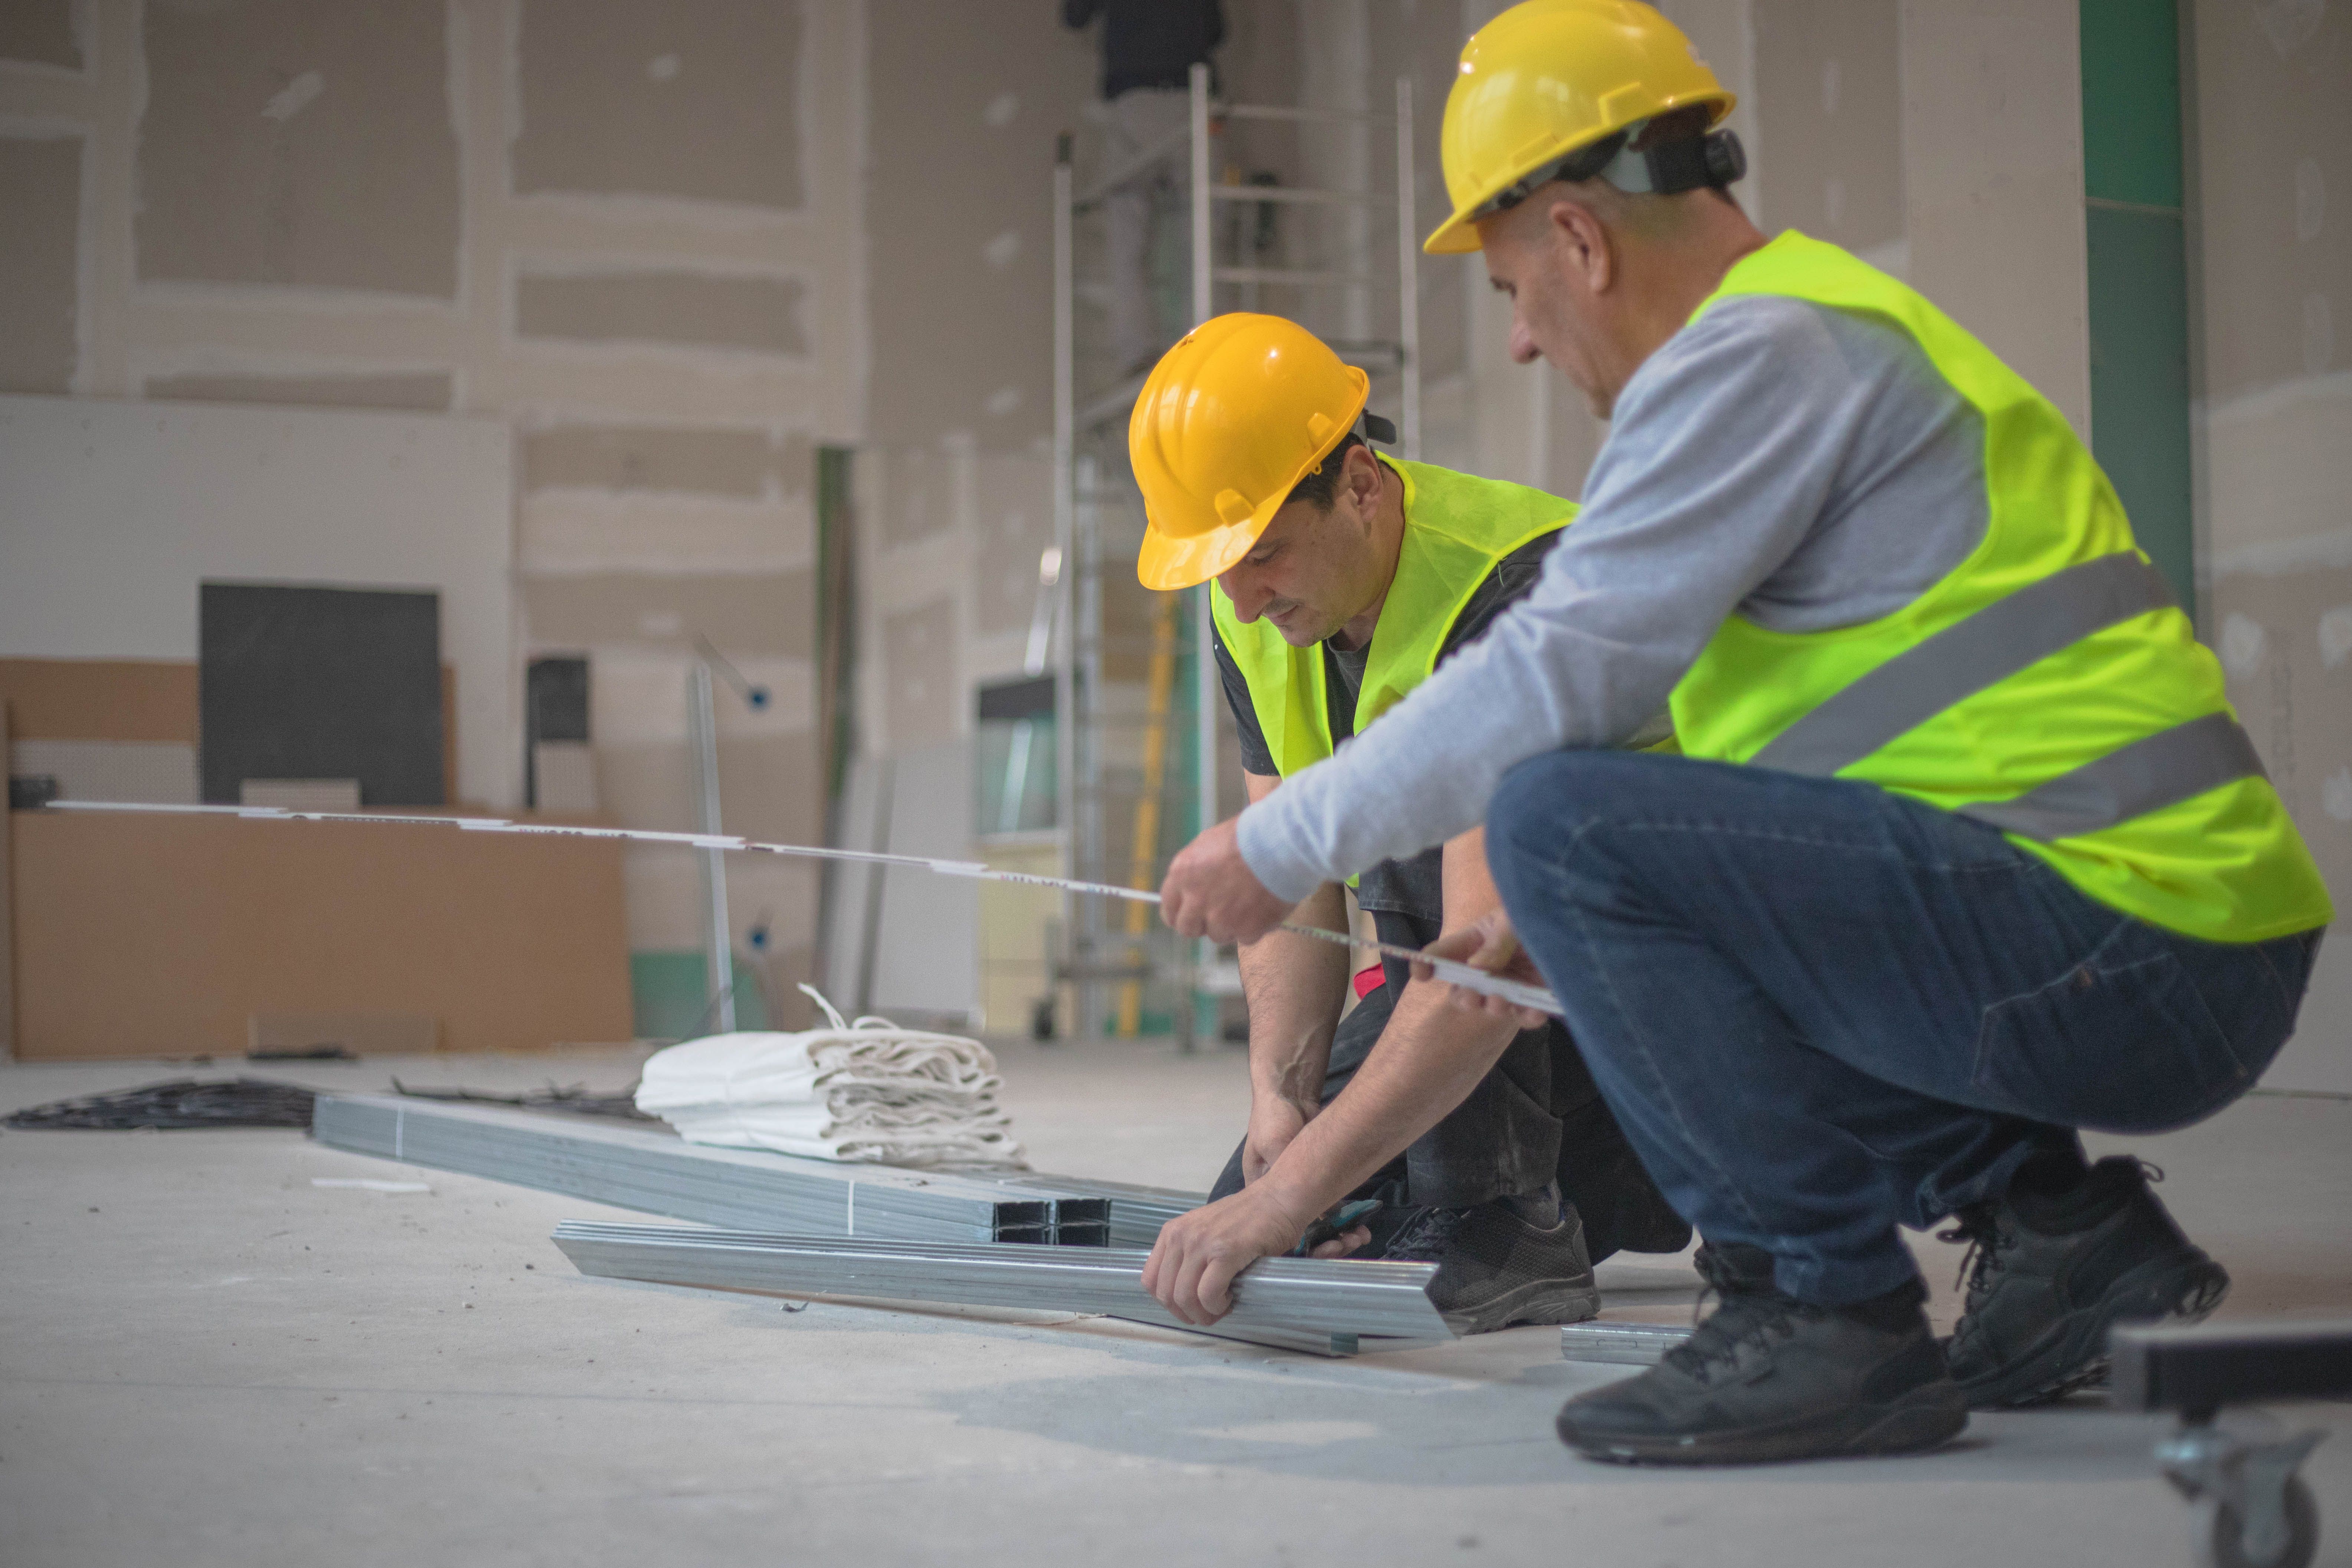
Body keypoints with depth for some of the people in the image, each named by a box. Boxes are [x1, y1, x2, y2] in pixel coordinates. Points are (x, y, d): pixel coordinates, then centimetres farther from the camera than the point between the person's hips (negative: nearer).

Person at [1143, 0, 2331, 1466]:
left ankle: (1828, 1313, -9)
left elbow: (1556, 678, -17)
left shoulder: (1759, 352, -11)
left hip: (2124, 946, -10)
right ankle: (2054, 1217, 15)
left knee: (1560, 819, -16)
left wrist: (1282, 845, -5)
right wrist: (1568, 925, 24)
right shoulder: (1832, 327, 22)